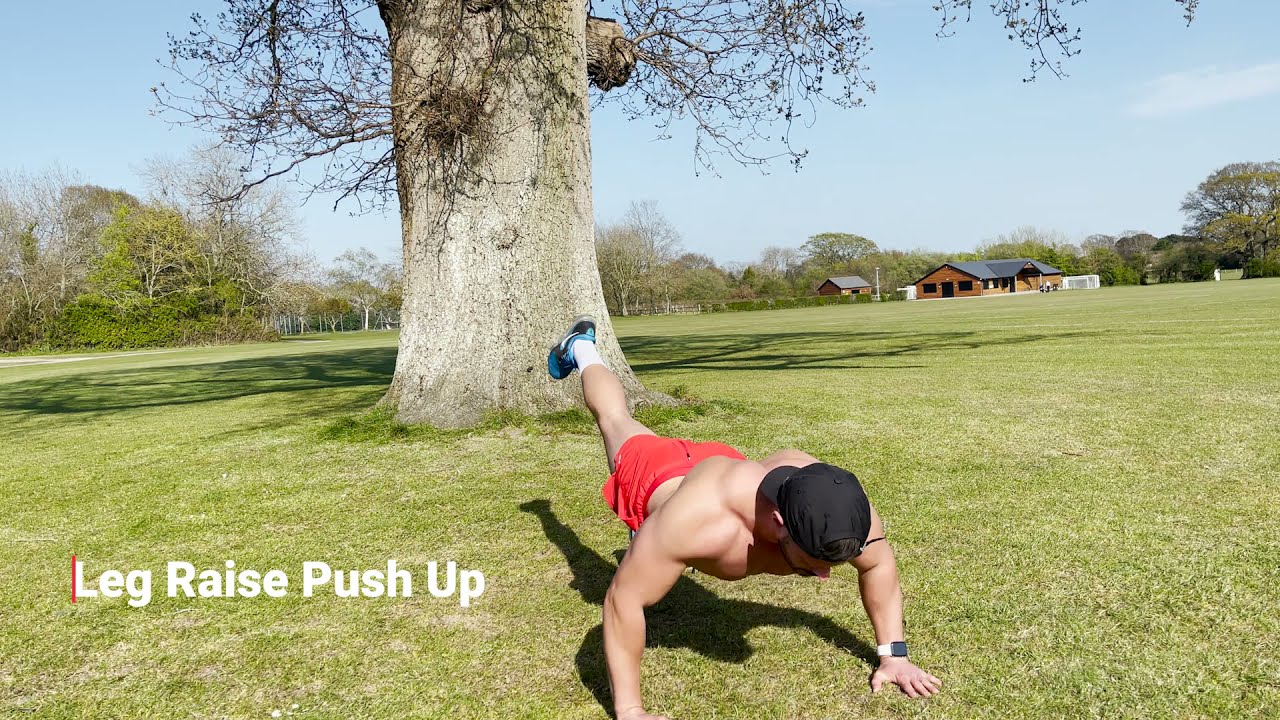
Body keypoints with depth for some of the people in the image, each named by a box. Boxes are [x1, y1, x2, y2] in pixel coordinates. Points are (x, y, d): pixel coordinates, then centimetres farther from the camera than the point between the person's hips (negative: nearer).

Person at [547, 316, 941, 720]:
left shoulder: (838, 509, -40)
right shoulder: (700, 521, -53)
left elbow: (878, 563, -18)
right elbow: (624, 599, -42)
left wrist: (893, 655, -20)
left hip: (720, 463, 1)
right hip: (653, 476, -1)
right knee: (617, 424, 31)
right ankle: (581, 351, 56)